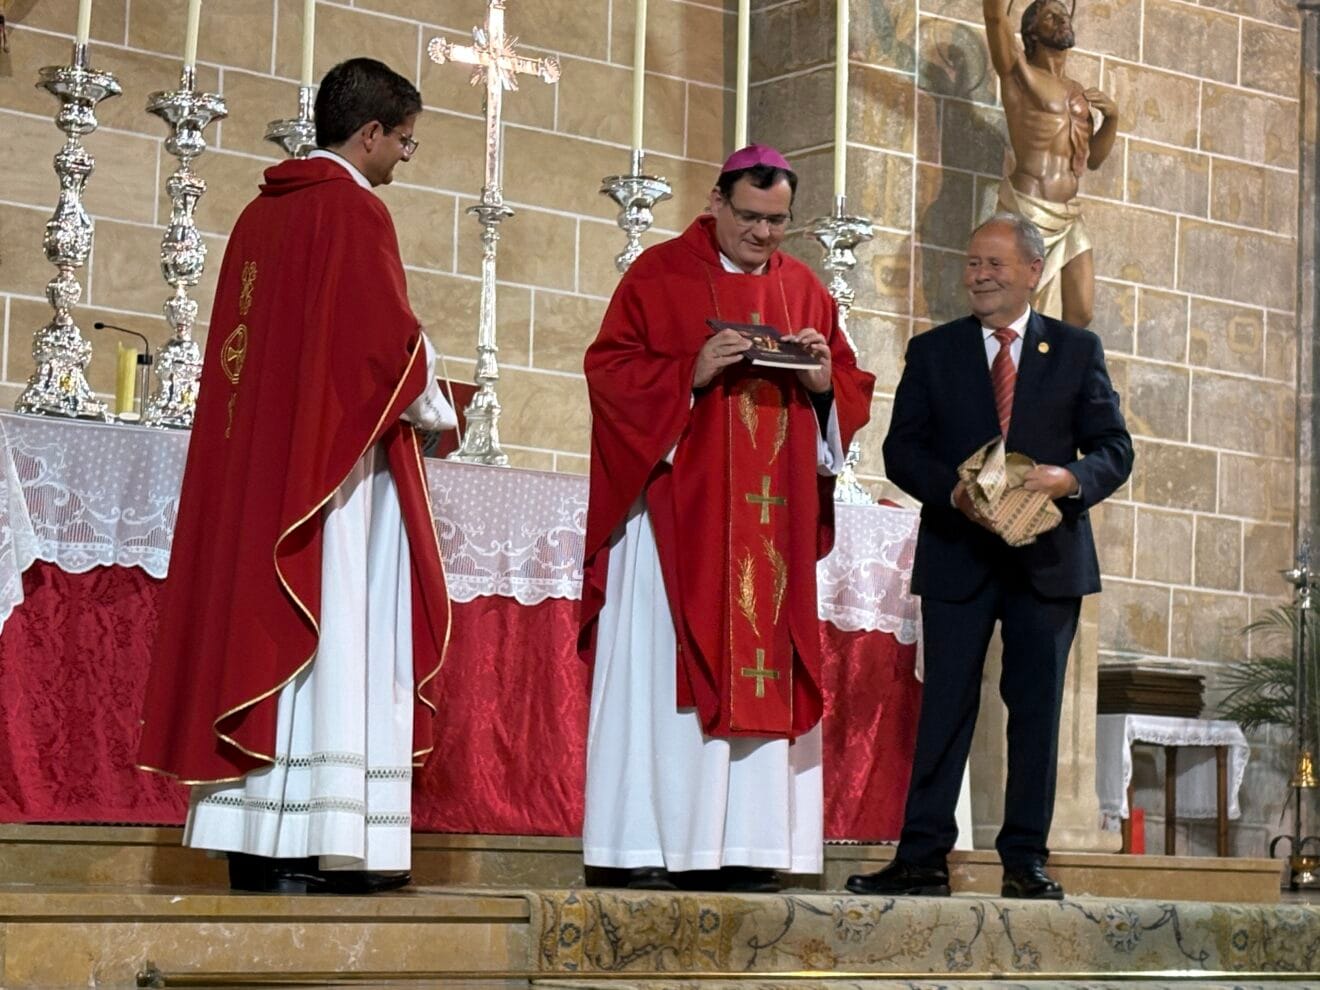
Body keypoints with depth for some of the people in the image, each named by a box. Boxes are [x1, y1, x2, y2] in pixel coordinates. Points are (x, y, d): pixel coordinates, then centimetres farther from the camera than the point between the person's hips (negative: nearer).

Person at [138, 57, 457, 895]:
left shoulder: (262, 213, 16)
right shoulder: (355, 211, -8)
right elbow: (389, 340, -14)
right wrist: (435, 410, 5)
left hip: (253, 458, 8)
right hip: (333, 460, -8)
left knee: (261, 626, 5)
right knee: (333, 636, -8)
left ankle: (251, 837, 4)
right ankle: (320, 842, -11)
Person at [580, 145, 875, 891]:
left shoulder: (807, 291, 14)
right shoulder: (659, 276, 1)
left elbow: (853, 390, 15)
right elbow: (609, 368, -5)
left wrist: (826, 382, -8)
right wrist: (691, 372, -20)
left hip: (773, 517, 5)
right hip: (676, 509, -4)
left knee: (764, 672, 1)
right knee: (662, 671, -7)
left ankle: (744, 847, 3)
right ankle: (646, 846, -5)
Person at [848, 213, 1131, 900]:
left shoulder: (1077, 351, 8)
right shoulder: (932, 352, 8)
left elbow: (1114, 448, 4)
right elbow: (902, 449, 3)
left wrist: (1072, 477, -17)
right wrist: (952, 492, -15)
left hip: (1048, 556, 0)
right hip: (958, 555, 0)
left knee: (1037, 708, 3)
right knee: (945, 704, -1)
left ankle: (1025, 862, 9)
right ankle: (922, 858, 1)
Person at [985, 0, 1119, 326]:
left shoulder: (1079, 91, 18)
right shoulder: (1019, 71, -1)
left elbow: (1093, 158, 24)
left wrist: (1112, 116, 8)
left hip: (1071, 218, 7)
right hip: (1027, 212, -6)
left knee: (1081, 315, 3)